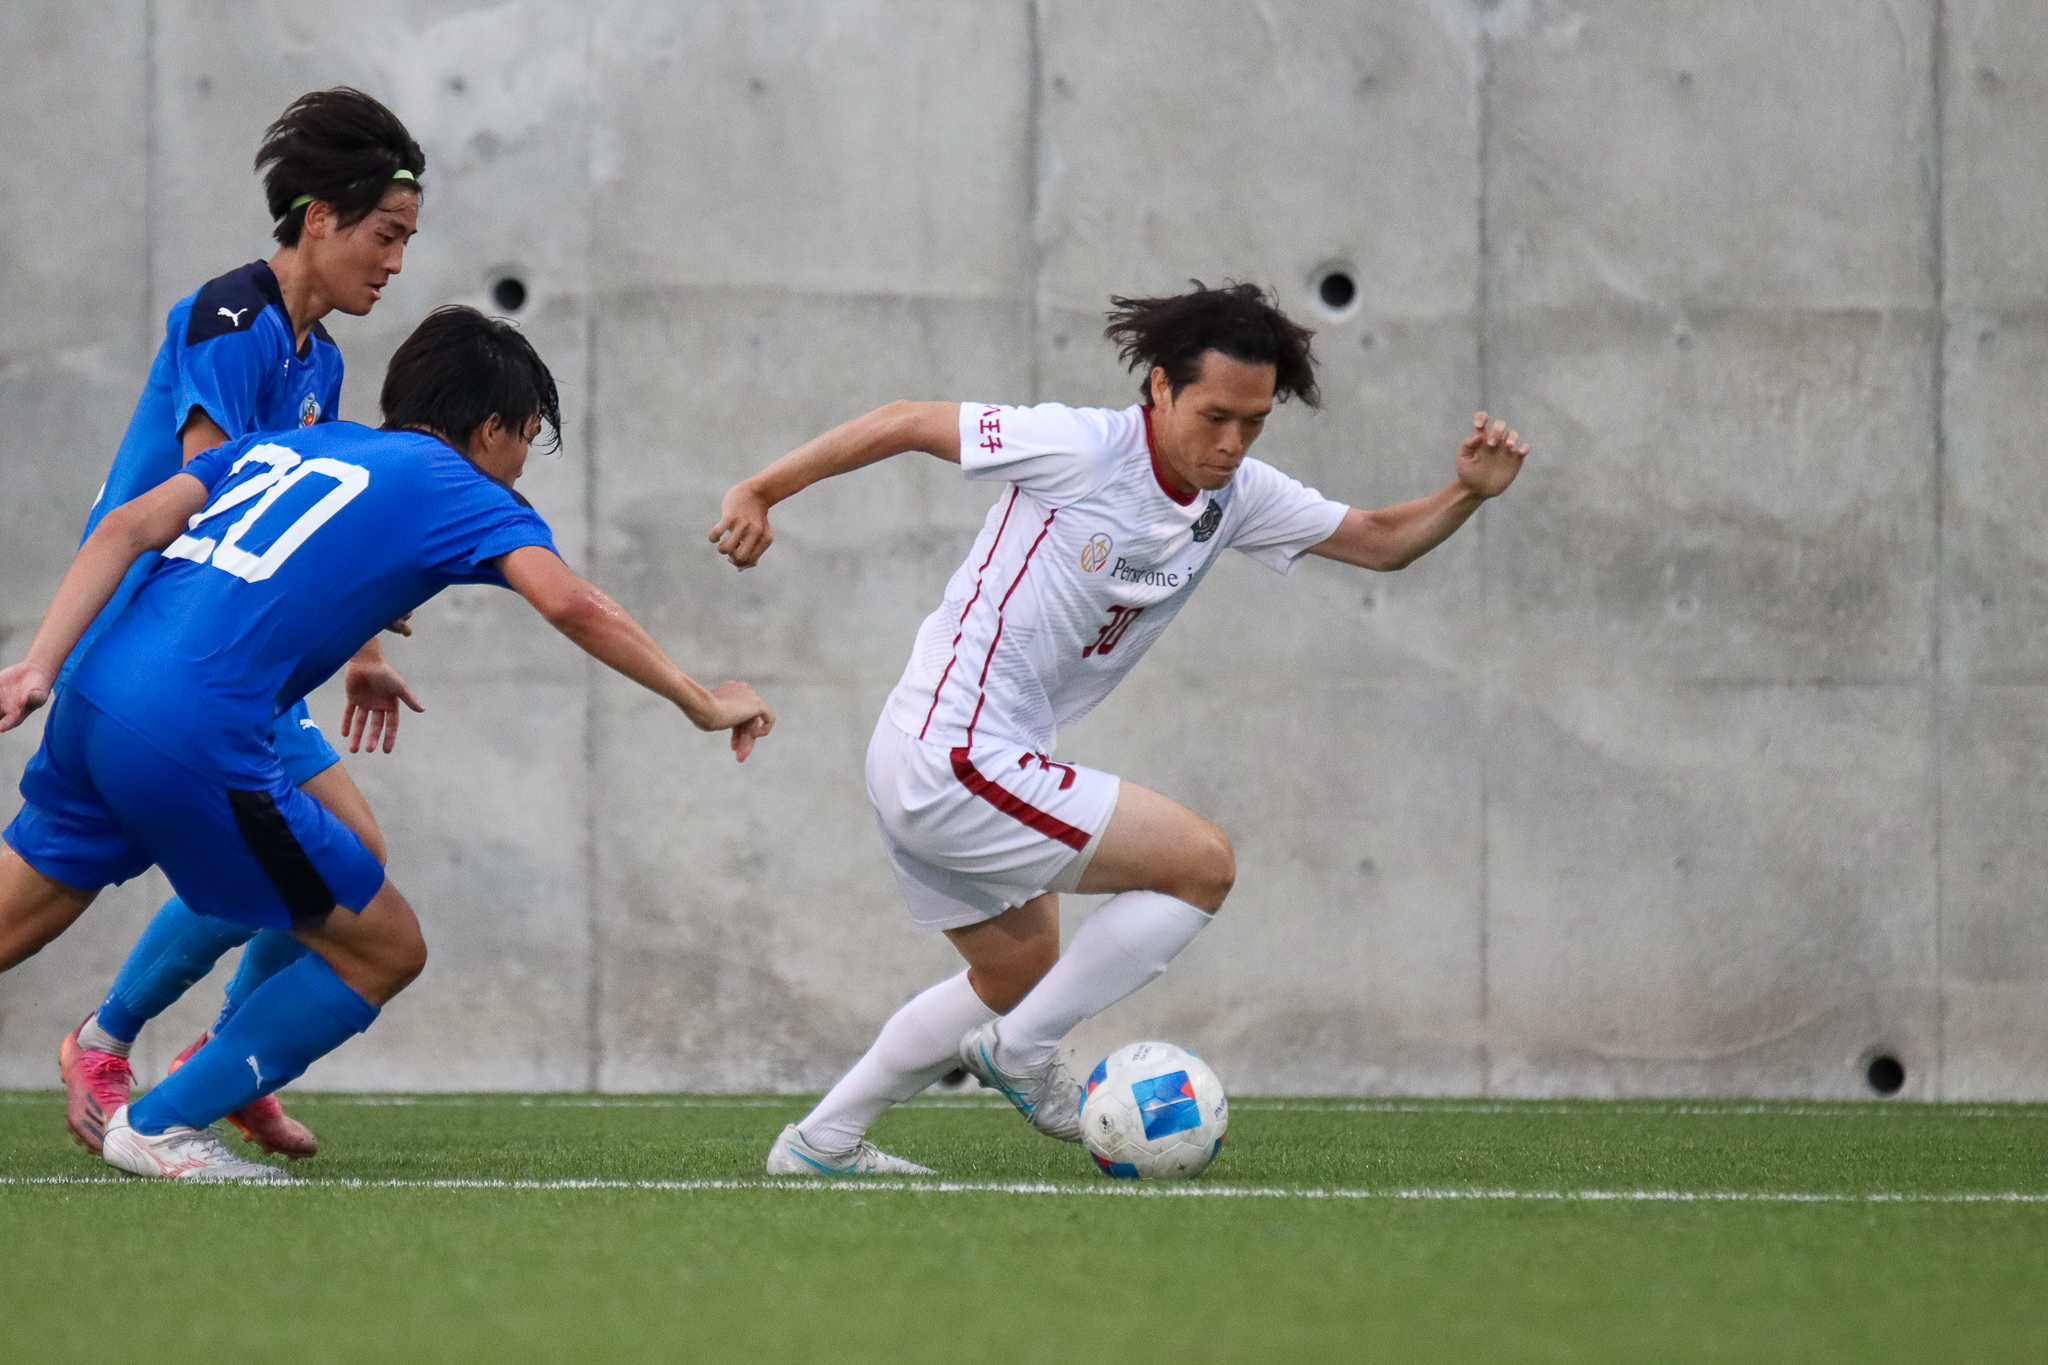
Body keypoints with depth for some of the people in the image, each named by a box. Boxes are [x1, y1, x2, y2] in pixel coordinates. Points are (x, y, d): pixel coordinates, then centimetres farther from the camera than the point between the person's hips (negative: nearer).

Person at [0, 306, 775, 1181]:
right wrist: (701, 702, -1)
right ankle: (160, 1126, 11)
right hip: (196, 745, -7)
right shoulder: (458, 489, 7)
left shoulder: (286, 444, 25)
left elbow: (125, 528, 14)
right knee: (385, 950, 7)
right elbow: (568, 602, -9)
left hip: (96, 699, 7)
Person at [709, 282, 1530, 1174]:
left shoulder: (1237, 496, 4)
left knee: (1019, 974, 26)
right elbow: (906, 423, -11)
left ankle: (822, 1139, 30)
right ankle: (1023, 1055, -1)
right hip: (957, 762, -9)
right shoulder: (1082, 449, -18)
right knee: (1202, 862, -9)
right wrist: (759, 494, -10)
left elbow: (1381, 541, 11)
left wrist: (1467, 493, -8)